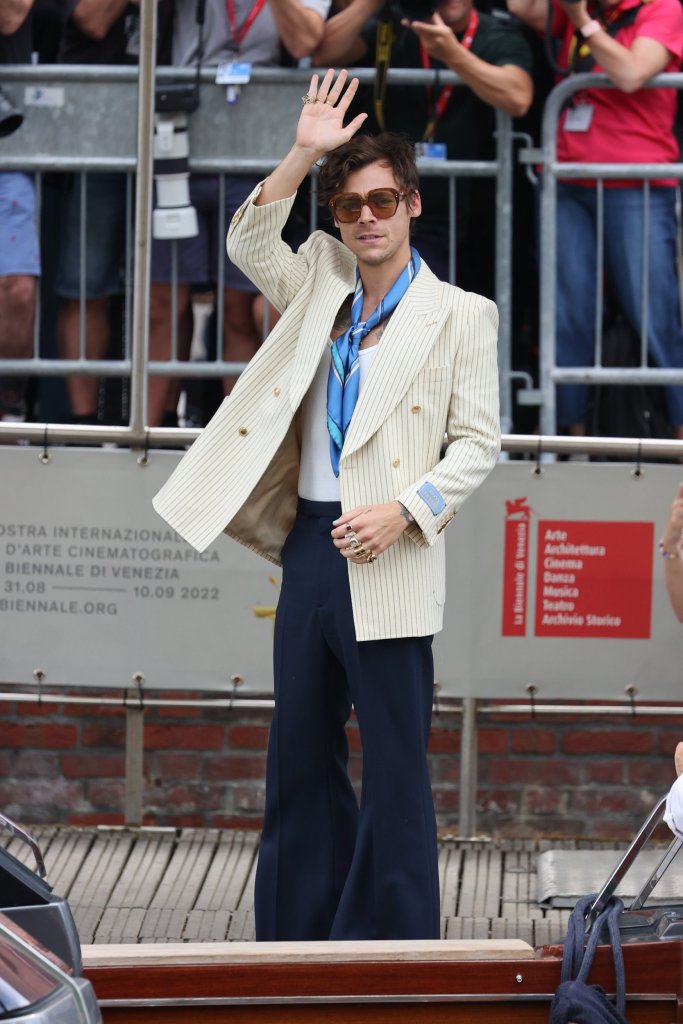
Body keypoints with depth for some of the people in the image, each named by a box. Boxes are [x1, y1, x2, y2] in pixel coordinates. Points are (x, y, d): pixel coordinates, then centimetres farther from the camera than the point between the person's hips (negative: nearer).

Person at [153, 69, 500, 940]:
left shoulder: (458, 316, -1)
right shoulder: (321, 287, 13)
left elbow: (477, 442, -3)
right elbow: (248, 244, 3)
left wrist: (403, 512, -16)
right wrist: (303, 154, -7)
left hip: (386, 564, -5)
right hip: (309, 543, 5)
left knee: (394, 763, -3)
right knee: (299, 754, 11)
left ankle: (394, 950, 3)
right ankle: (298, 940, 20)